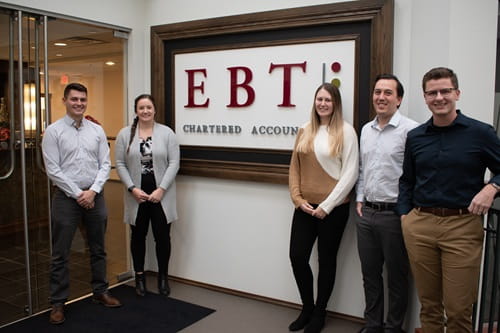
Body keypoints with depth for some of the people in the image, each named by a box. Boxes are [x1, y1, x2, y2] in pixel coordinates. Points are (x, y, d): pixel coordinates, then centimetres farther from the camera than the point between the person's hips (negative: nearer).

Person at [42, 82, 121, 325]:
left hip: (95, 196, 3)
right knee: (61, 254, 4)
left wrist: (93, 191, -10)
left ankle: (100, 292, 30)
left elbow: (105, 164, 2)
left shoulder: (97, 130, 5)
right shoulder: (53, 131, -5)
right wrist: (78, 194, -12)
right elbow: (53, 170, -9)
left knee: (98, 249, 14)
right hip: (66, 197, -3)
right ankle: (58, 303, 17)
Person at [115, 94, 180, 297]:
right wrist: (133, 189, -10)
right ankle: (139, 276, 26)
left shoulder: (167, 133, -1)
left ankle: (163, 276, 22)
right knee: (138, 236, 11)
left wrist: (161, 189, -12)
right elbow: (120, 164, 0)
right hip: (136, 194, 1)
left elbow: (174, 163, -5)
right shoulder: (125, 134, 2)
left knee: (162, 236, 5)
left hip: (161, 194, -1)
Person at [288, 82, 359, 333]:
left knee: (326, 260, 9)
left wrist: (327, 205, -11)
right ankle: (307, 308, 27)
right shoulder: (304, 131, 8)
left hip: (333, 208, -4)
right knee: (297, 256, 3)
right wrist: (298, 199, -3)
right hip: (305, 207, 4)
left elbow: (350, 173, -9)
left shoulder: (345, 131, -6)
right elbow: (294, 168, 10)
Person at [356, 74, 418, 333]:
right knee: (370, 274, 17)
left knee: (396, 277, 9)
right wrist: (359, 199, 11)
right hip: (366, 214, 6)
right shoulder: (366, 130, 11)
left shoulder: (410, 130, -12)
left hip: (394, 214, -6)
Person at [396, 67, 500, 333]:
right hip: (419, 225, 3)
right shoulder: (415, 137, 9)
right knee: (428, 305, 13)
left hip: (462, 226, -3)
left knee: (458, 310, 1)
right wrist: (404, 215, 8)